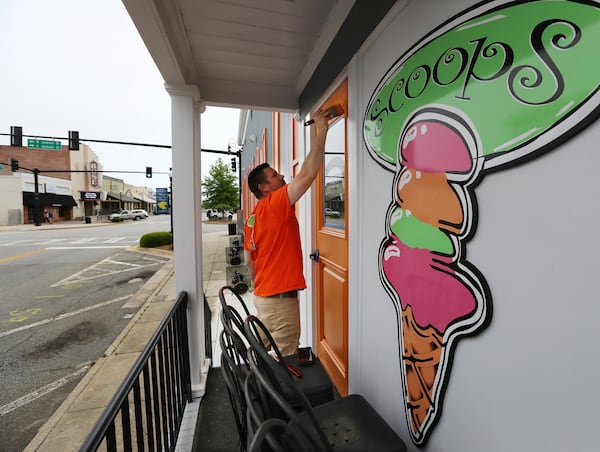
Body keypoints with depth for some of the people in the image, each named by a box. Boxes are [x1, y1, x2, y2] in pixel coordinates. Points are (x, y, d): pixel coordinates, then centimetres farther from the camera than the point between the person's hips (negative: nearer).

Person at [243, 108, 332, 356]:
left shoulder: (252, 218, 8)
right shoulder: (276, 204, -17)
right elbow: (308, 173, -24)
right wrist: (321, 132, -16)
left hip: (263, 296, 9)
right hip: (280, 299, -9)